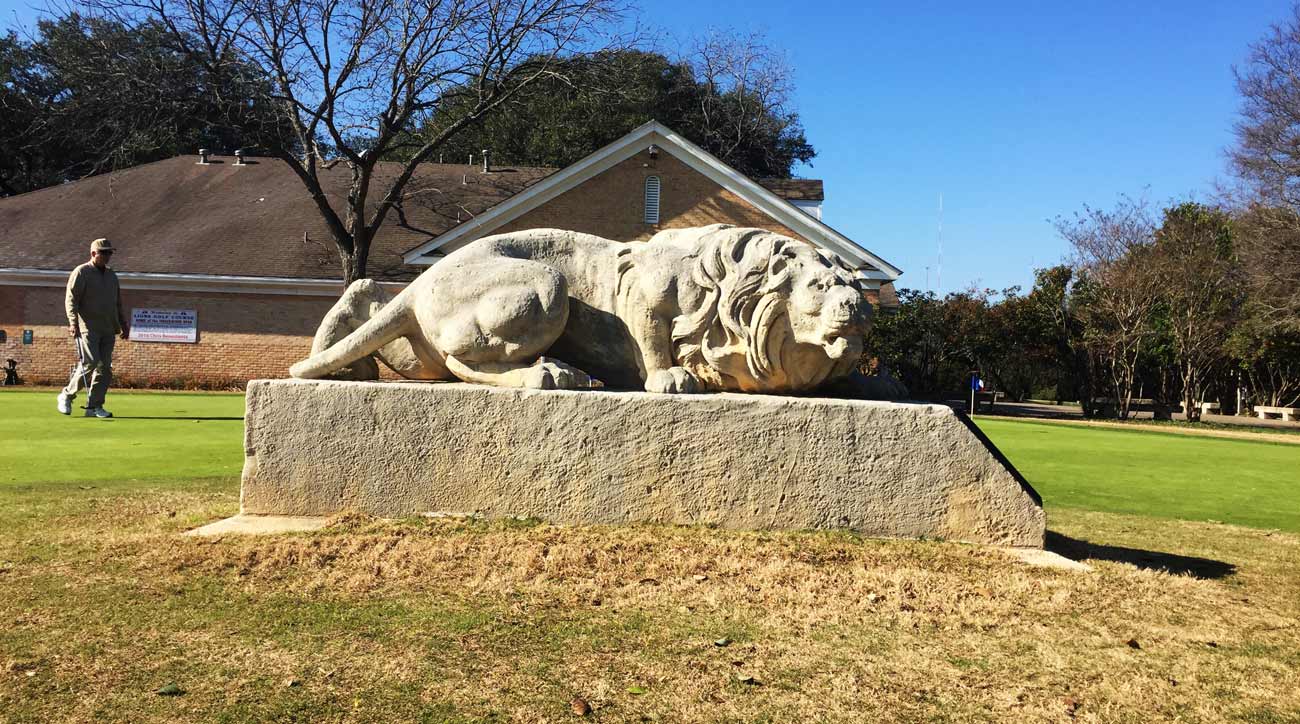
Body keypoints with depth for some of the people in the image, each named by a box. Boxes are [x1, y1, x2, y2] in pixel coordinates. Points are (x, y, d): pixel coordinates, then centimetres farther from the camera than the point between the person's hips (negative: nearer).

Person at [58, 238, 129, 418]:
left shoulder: (111, 275, 20)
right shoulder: (81, 272, 0)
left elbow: (118, 304, 26)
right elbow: (71, 300, -7)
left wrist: (123, 325, 20)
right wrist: (73, 322, -18)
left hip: (108, 329, 6)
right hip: (88, 327, -6)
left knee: (105, 367, 0)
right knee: (90, 362, -16)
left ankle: (94, 406, 4)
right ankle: (67, 395, 3)